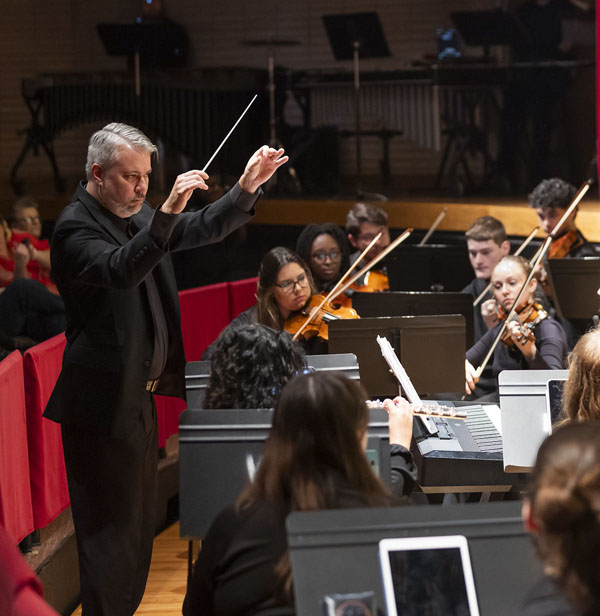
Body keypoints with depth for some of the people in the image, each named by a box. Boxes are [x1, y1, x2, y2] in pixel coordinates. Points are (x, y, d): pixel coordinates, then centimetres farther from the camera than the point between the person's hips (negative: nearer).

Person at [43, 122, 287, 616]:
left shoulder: (136, 217, 10)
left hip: (137, 396, 9)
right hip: (105, 404, -9)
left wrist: (248, 187, -4)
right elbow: (121, 270, -34)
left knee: (138, 523, 16)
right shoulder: (75, 228, -16)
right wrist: (167, 213, -44)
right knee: (111, 528, -4)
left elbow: (203, 228, 12)